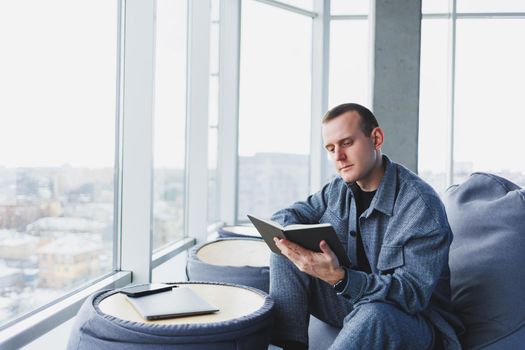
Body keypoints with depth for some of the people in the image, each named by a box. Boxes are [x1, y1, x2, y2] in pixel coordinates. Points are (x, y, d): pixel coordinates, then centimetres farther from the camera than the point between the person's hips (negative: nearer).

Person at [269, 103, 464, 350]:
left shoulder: (421, 204, -23)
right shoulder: (339, 189, -1)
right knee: (286, 254, -8)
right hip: (353, 298, 6)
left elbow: (414, 293, -28)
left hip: (416, 317, -6)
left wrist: (339, 277, -44)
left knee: (374, 313, -41)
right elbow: (286, 216, 7)